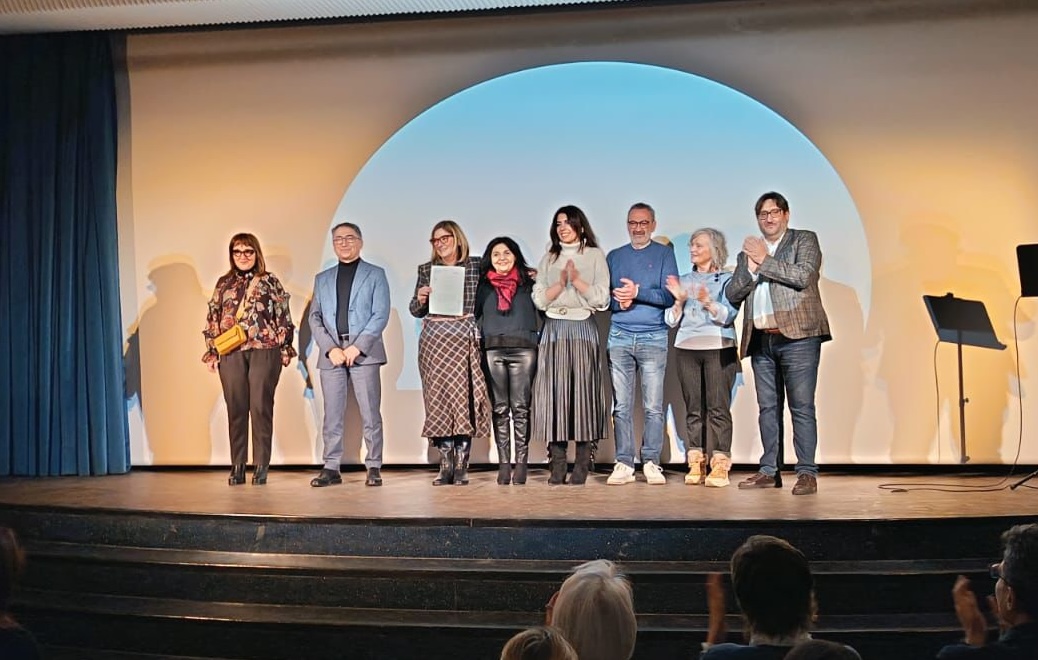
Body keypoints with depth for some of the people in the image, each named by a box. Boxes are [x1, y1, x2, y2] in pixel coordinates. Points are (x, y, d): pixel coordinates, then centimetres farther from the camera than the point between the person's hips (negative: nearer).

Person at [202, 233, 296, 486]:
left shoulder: (269, 281, 7)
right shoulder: (224, 283, 14)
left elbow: (283, 317, 5)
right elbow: (212, 319, 13)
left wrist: (285, 349, 0)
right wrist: (211, 352, 7)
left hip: (264, 351, -2)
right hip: (231, 353, 2)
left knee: (261, 408, -2)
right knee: (236, 409, 3)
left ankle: (261, 467, 3)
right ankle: (237, 467, 9)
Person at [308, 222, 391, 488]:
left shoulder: (375, 274, 9)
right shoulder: (322, 278, 18)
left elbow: (381, 315, -1)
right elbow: (315, 318, 10)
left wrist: (358, 347, -12)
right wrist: (330, 348, -6)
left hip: (364, 353, -3)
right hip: (330, 353, 3)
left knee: (370, 413, -3)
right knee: (332, 415, 3)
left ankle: (374, 468, 3)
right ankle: (331, 468, 9)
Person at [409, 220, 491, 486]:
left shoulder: (475, 265, 6)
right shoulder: (426, 269, 11)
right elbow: (416, 312, 15)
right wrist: (420, 299, -8)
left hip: (464, 339, -1)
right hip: (434, 340, 2)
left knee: (463, 398, -4)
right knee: (438, 399, -1)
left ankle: (461, 466, 2)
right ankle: (445, 465, 5)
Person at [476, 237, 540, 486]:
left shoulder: (528, 283, 12)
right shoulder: (484, 286, 16)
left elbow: (540, 314, 9)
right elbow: (475, 316, 10)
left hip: (523, 350, -1)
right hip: (493, 351, 2)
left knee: (521, 408, -3)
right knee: (499, 409, 2)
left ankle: (521, 462, -1)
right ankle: (504, 463, 4)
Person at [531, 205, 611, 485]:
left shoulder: (595, 255, 8)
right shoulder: (548, 259, 16)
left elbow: (601, 299, 0)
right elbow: (539, 300, 6)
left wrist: (577, 279, -9)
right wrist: (562, 281, -7)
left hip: (583, 329, -2)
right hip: (554, 330, 2)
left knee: (582, 391, -6)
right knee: (554, 392, -4)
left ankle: (582, 466, -3)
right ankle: (557, 466, -1)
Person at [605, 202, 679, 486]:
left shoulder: (664, 253, 9)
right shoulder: (614, 256, 17)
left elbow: (669, 296, -3)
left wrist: (637, 292, -12)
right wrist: (618, 300, -7)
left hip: (653, 337, -2)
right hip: (620, 337, 2)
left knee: (654, 406, -3)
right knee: (621, 406, 0)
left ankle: (651, 462, 3)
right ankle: (624, 463, 3)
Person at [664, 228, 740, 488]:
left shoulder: (727, 279, 6)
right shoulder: (684, 281, 17)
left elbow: (728, 315, -7)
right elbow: (671, 320, 11)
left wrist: (707, 301, -23)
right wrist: (679, 301, -7)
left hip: (718, 348, -3)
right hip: (686, 348, 3)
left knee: (718, 407, -7)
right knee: (693, 408, 1)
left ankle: (719, 465, -5)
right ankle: (695, 463, 4)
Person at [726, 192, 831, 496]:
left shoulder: (805, 240, 7)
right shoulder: (748, 251, 19)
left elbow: (802, 276, -11)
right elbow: (732, 294, 10)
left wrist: (764, 260, -7)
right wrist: (751, 267, -5)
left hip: (797, 337, -5)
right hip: (761, 341, 5)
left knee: (802, 407, -6)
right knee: (768, 407, 9)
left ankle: (807, 473, -3)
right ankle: (769, 471, 14)